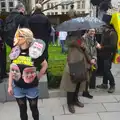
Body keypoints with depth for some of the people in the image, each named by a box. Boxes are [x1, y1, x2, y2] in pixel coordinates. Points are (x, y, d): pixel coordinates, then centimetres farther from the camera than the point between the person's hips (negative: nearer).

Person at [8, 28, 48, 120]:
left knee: (34, 108, 16)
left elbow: (45, 65, -1)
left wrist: (37, 77, -2)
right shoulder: (15, 52, -4)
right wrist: (10, 85, 3)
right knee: (22, 109, 17)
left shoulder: (34, 52, -14)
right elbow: (12, 69, 3)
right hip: (18, 87, 3)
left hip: (32, 87, -3)